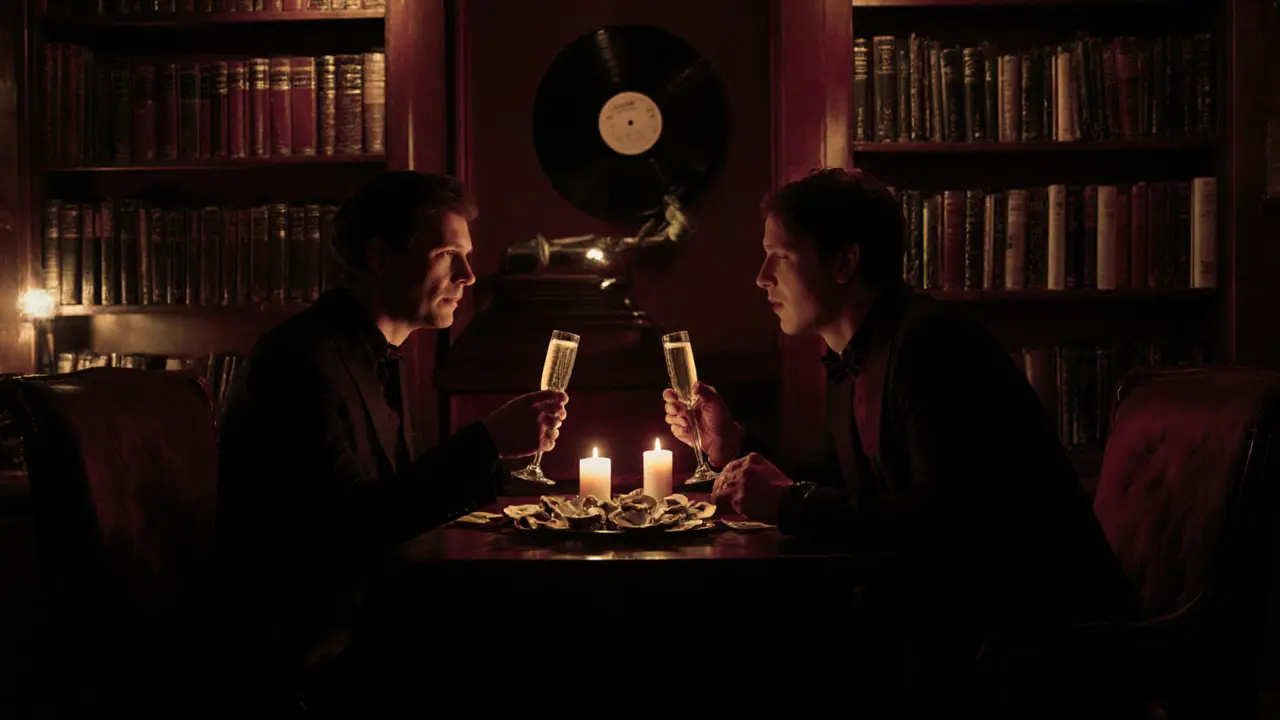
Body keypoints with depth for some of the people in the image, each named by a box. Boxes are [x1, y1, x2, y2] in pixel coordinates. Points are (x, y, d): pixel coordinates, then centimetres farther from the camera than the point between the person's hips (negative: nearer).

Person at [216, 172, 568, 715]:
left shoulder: (373, 353, 14)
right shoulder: (302, 359, -17)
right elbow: (351, 524, -24)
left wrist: (503, 447, 2)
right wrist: (487, 442, -25)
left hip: (363, 619, 9)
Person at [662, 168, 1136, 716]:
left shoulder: (928, 342, -20)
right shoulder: (849, 360, 9)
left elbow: (943, 520, -28)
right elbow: (855, 494, 15)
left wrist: (789, 504, -23)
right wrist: (734, 447, 9)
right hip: (956, 606, 8)